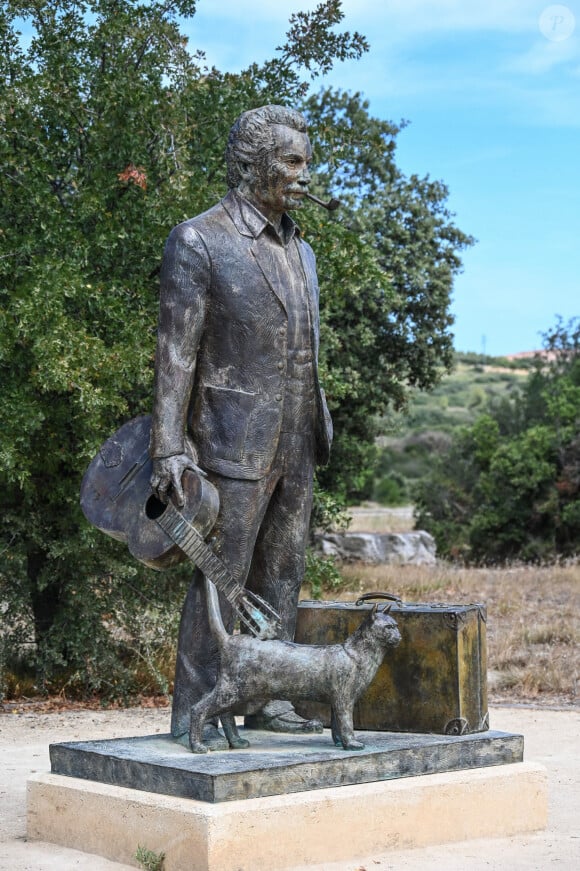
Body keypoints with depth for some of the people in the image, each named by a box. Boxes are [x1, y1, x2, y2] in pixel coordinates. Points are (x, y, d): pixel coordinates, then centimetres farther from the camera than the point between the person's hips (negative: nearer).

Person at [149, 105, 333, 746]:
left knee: (280, 575, 10)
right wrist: (169, 449, -19)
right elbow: (175, 352, -13)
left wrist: (314, 434, 18)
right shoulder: (197, 242, -9)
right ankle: (193, 721, 1)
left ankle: (267, 700, 19)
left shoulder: (298, 250, 14)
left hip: (294, 445, 7)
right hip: (233, 443, -7)